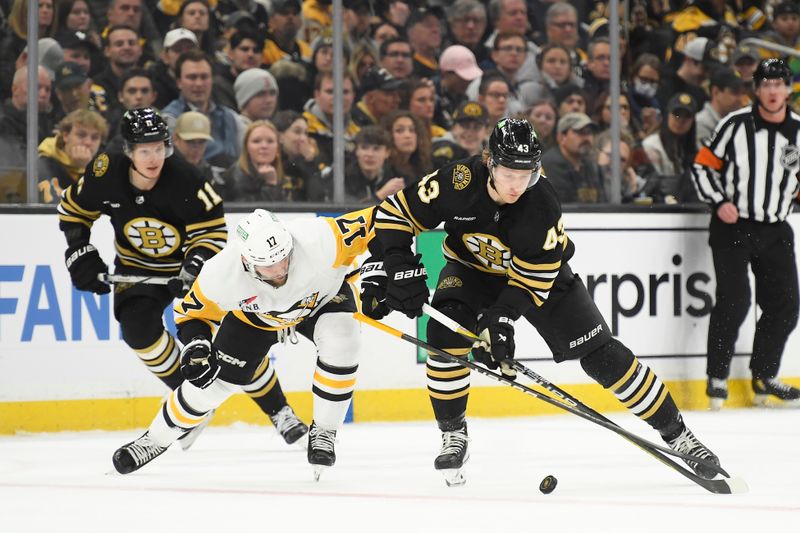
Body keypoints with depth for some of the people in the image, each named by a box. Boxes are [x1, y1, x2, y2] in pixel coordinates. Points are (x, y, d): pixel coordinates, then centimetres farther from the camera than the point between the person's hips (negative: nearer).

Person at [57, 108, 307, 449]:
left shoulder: (185, 183, -29)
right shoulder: (105, 176, -20)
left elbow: (213, 230, -19)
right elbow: (73, 210, 0)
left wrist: (197, 263, -35)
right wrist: (80, 254, -8)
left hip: (190, 264, -2)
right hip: (138, 268, 3)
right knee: (138, 328, -24)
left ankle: (280, 413, 7)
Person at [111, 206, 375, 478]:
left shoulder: (318, 241, -44)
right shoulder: (221, 275, -35)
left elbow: (375, 224, -33)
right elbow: (192, 313, -16)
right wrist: (196, 345, -32)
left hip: (324, 297, -1)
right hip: (255, 312, 1)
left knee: (340, 344, -30)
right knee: (215, 378, -1)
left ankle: (323, 432, -10)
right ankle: (155, 439, 24)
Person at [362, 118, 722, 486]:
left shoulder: (542, 205, -32)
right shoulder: (458, 182, -31)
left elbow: (533, 279, -26)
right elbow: (394, 214, -21)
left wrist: (502, 318, -39)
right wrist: (400, 270, -31)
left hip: (539, 272, -1)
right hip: (472, 269, 1)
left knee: (601, 355, -7)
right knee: (445, 333, -26)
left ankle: (676, 432, 4)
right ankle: (452, 434, -6)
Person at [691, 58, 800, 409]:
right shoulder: (736, 125, -7)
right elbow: (703, 165, -1)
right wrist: (719, 202, -11)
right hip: (732, 226, -4)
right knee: (734, 301, -13)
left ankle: (763, 375, 21)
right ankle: (717, 377, -2)